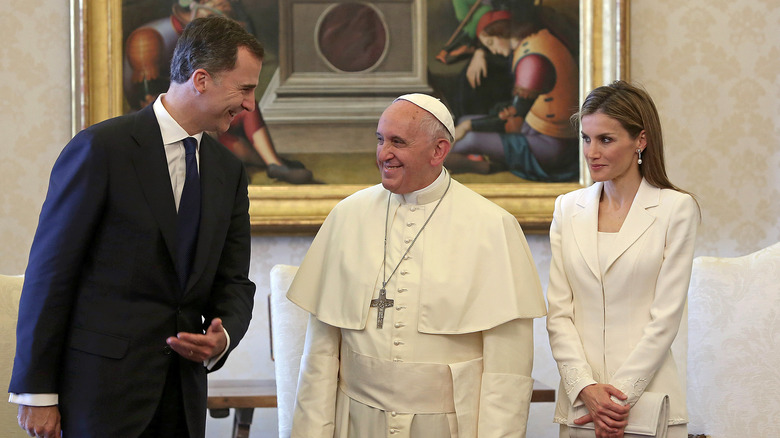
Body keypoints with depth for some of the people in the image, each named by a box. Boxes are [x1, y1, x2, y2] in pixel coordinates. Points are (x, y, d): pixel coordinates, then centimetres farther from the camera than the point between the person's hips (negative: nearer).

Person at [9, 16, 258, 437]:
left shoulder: (228, 170, 10)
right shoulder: (100, 149, -10)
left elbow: (232, 281, 13)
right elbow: (49, 271, -10)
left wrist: (222, 337, -10)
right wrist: (36, 390, -10)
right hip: (103, 383, -6)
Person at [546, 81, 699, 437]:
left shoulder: (677, 209, -2)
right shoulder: (568, 208, 9)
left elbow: (666, 316, -6)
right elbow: (558, 311, 4)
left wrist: (620, 395, -12)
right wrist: (585, 387, -9)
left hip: (647, 397, -3)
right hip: (578, 400, 3)